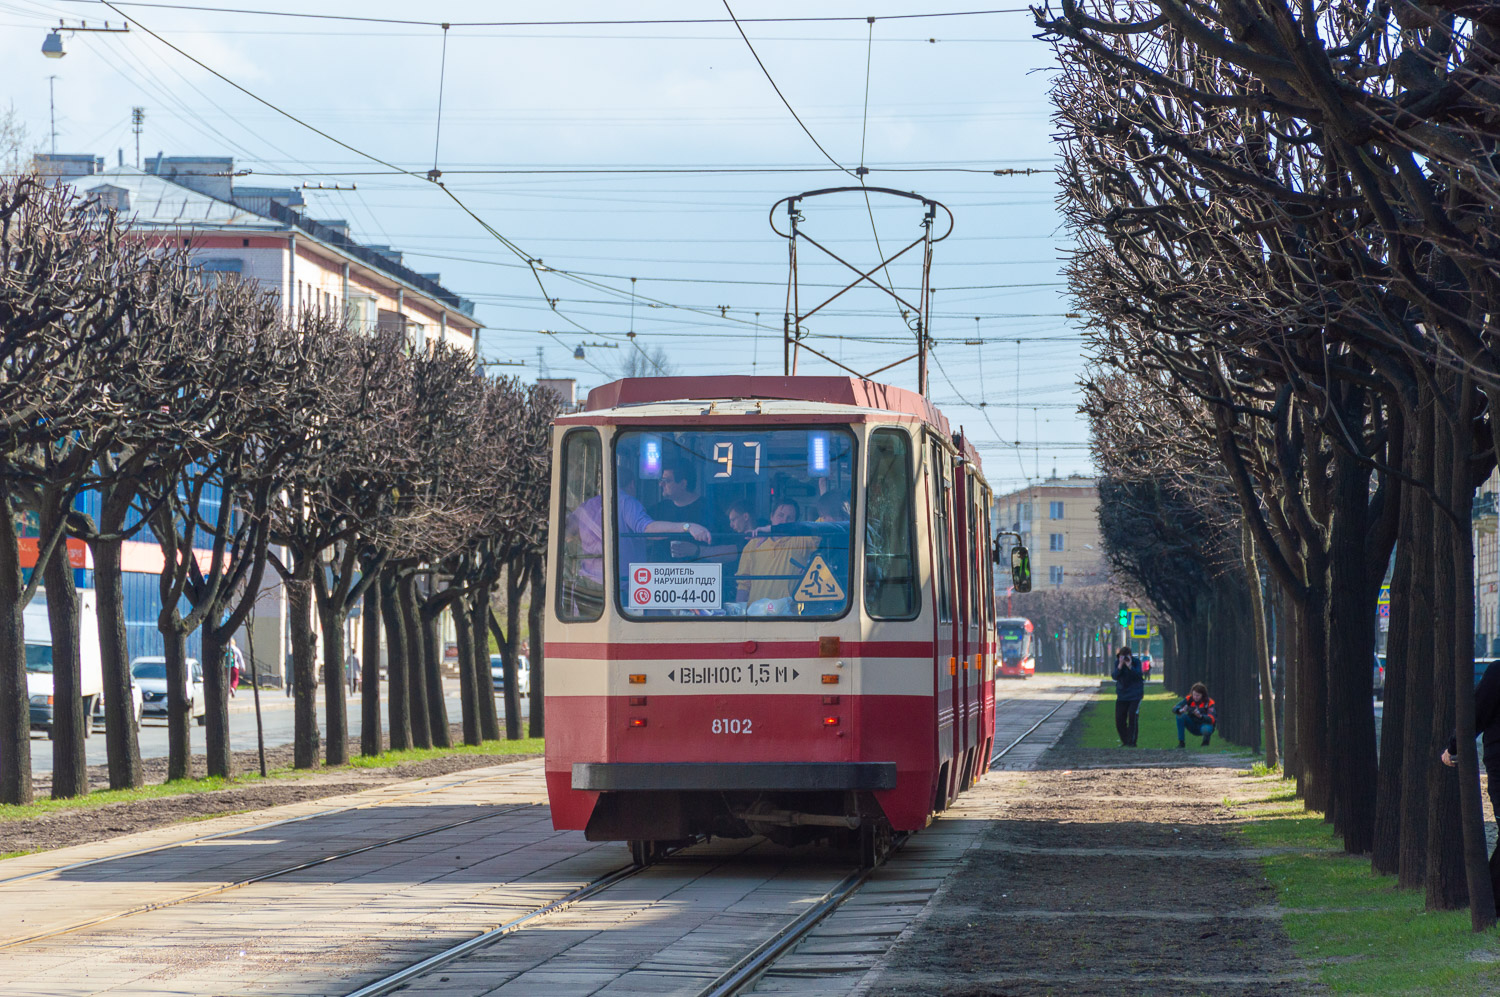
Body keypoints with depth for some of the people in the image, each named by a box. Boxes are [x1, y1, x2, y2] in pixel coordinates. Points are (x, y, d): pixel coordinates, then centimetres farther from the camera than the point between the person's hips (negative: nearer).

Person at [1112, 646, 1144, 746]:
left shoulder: (1136, 662, -8)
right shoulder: (1117, 662, -2)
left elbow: (1139, 674, -21)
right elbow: (1115, 677, -13)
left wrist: (1130, 666, -32)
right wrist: (1120, 665, -27)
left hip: (1135, 695, -3)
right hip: (1122, 695, 3)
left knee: (1133, 718, -12)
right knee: (1119, 720, 3)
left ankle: (1131, 742, -5)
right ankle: (1125, 741, 20)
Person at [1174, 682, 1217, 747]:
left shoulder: (1209, 702, -18)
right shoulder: (1189, 699, -9)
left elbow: (1212, 719, -30)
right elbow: (1174, 708, -16)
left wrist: (1200, 716, -50)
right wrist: (1181, 710, -42)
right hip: (1193, 726, 4)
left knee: (1206, 730, -40)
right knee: (1180, 716, -22)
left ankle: (1206, 741, -2)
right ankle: (1181, 742, -14)